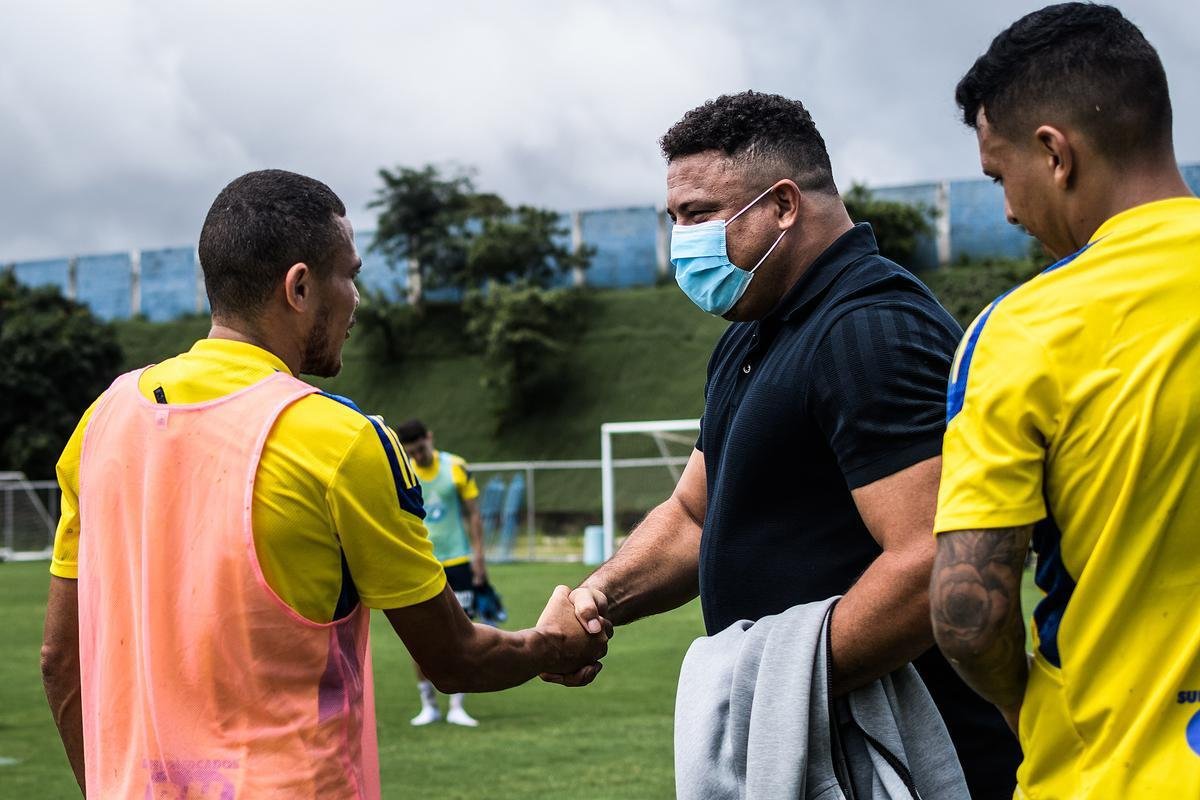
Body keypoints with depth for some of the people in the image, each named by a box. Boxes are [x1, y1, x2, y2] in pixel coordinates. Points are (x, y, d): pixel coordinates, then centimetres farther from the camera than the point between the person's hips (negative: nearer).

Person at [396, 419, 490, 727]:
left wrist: (478, 556, -2)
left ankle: (456, 707, 3)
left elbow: (473, 514, 3)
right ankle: (428, 705, 10)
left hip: (458, 562, 0)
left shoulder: (456, 468, -2)